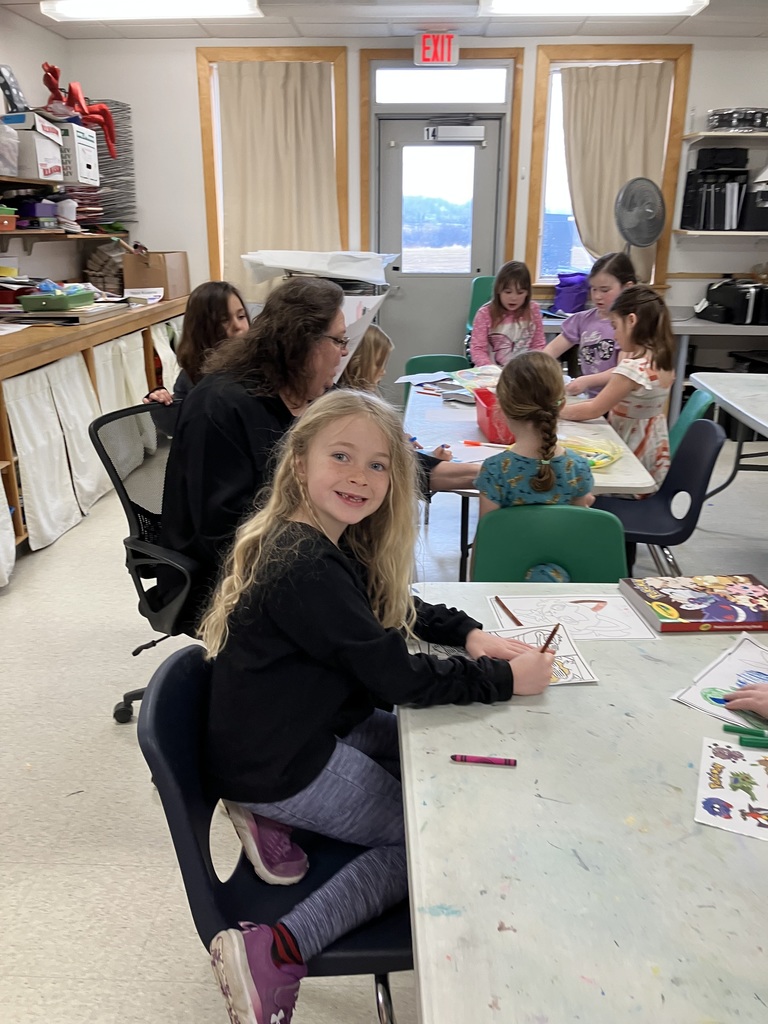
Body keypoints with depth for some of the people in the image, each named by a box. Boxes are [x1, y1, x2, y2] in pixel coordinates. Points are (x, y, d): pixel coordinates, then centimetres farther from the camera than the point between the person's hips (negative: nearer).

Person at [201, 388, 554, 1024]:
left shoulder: (332, 542, 1)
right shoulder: (305, 567, -29)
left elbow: (395, 607, 14)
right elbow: (397, 677, -26)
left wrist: (469, 632, -2)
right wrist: (507, 679, -17)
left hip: (313, 725, 9)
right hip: (275, 766, -9)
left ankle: (283, 824, 16)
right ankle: (276, 953, -2)